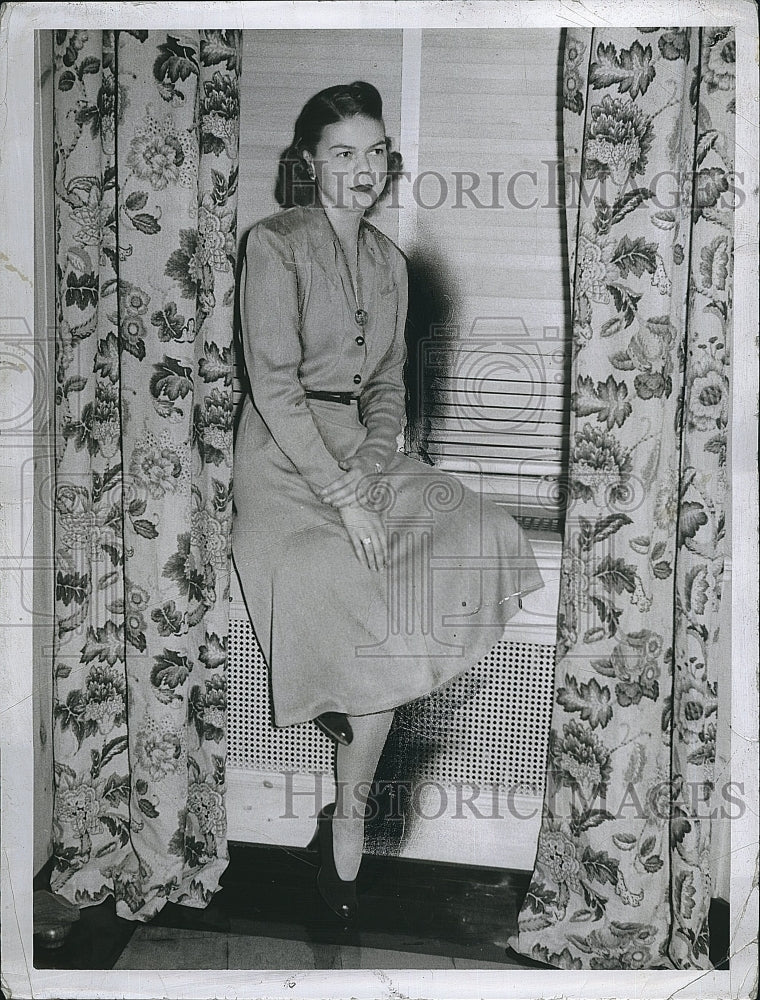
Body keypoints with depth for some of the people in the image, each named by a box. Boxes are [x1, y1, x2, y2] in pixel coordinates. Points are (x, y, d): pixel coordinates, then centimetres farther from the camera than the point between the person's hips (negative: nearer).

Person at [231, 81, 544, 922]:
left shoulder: (387, 260, 14)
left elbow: (388, 386, 14)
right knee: (383, 614, -23)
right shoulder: (275, 245, -8)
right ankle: (349, 816, -2)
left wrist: (370, 471, -5)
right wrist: (342, 498, -20)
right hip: (284, 462, -7)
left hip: (359, 450, 7)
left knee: (488, 539, -14)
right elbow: (274, 386, -16)